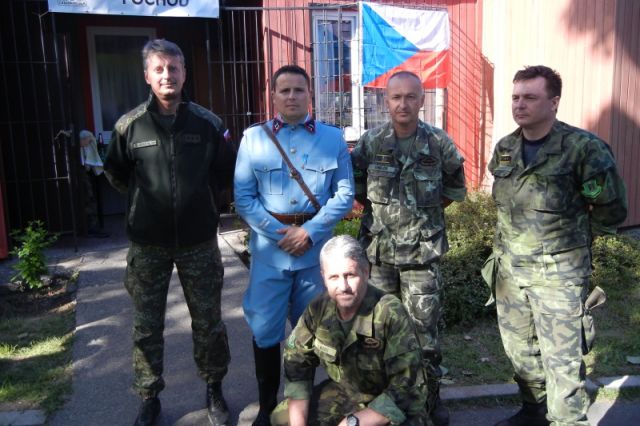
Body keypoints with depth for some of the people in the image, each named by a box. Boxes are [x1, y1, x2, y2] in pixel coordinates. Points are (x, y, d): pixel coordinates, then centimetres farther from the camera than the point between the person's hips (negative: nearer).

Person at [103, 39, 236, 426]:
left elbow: (227, 172, 9)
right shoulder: (129, 125, -4)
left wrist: (202, 196, 6)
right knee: (147, 327, 11)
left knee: (208, 322, 12)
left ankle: (215, 390, 32)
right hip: (147, 245, 0)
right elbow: (116, 174, 12)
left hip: (199, 241, 0)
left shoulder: (208, 123, -3)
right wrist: (145, 199, 10)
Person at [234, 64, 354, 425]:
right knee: (265, 330, 4)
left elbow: (344, 194, -2)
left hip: (315, 247, 1)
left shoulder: (333, 138, 2)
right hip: (269, 248, 0)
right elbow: (244, 196, -4)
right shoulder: (253, 137, 1)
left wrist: (309, 232, -13)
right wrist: (280, 233, -13)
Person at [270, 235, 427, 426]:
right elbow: (296, 363, -2)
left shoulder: (391, 314, -29)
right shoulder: (319, 309, -12)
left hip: (396, 408, -5)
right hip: (345, 392, 6)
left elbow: (404, 389, -29)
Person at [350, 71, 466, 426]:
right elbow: (355, 186, 10)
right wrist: (378, 210, 5)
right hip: (378, 249, 1)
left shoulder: (439, 143, -4)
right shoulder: (370, 143, -3)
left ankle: (430, 397, 25)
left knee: (424, 329, 6)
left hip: (422, 252, -1)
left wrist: (427, 211, 6)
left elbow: (455, 188, 10)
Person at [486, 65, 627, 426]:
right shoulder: (505, 149, 4)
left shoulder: (584, 148, -14)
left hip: (558, 274, -6)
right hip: (509, 268, 6)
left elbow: (612, 210, -5)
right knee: (519, 348, 19)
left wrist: (571, 238, 4)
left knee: (561, 358, 2)